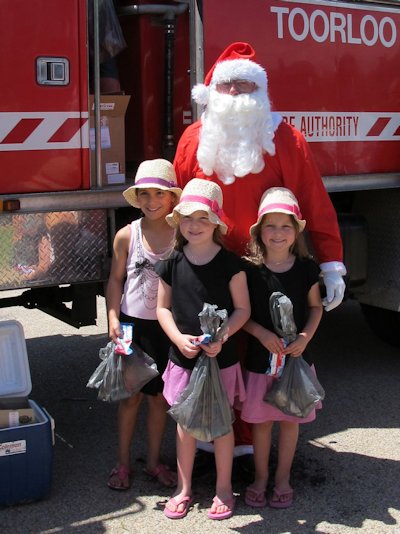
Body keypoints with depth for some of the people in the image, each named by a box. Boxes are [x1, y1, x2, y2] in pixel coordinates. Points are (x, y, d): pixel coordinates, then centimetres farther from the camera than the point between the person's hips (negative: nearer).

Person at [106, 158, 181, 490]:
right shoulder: (127, 235, -3)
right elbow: (116, 280, 2)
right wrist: (113, 320, -7)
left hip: (168, 327, 0)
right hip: (132, 325, 0)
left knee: (160, 397, 12)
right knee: (131, 395, 8)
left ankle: (154, 461, 28)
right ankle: (123, 463, 23)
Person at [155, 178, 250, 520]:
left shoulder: (230, 263, -9)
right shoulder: (173, 263, -1)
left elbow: (242, 308, -6)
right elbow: (163, 307, 4)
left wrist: (221, 336, -21)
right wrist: (178, 338, -12)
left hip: (221, 357, -2)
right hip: (183, 357, 3)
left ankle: (224, 488, 27)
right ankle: (184, 488, 28)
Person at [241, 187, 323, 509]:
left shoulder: (306, 267, -4)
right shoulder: (250, 269, -8)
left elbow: (315, 307, 5)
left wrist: (305, 337, -10)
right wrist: (261, 333, -18)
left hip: (295, 356, 1)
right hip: (260, 357, -1)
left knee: (290, 419, 11)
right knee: (261, 420, 10)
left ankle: (283, 478, 29)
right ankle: (261, 477, 29)